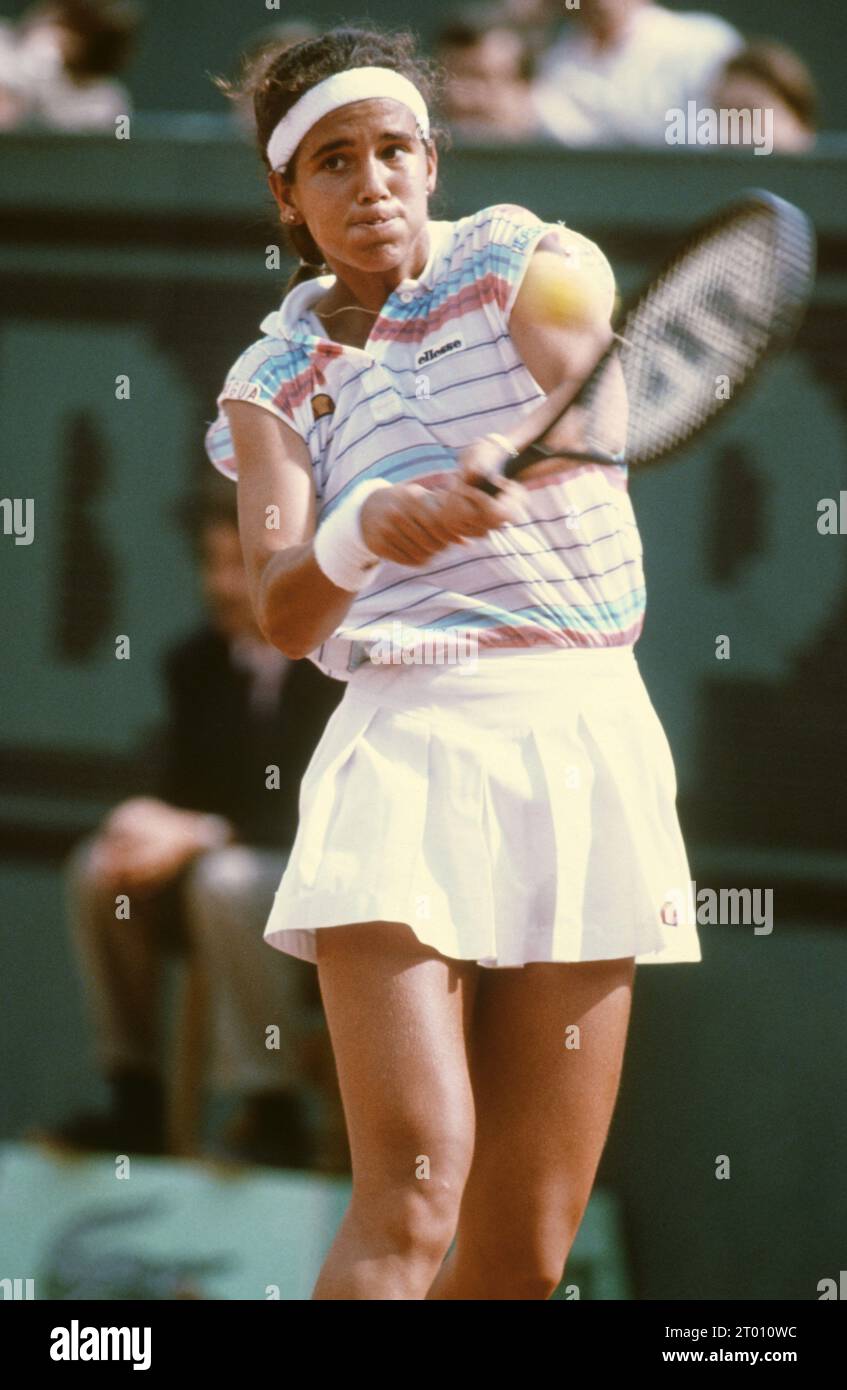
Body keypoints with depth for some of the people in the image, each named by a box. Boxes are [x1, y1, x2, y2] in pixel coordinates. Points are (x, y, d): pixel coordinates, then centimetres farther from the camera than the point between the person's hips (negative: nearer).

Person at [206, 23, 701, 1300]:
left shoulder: (534, 264, 7)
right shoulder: (272, 383, 8)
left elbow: (581, 375, -16)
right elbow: (283, 613, -9)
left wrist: (500, 457, -39)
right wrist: (362, 533, -32)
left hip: (589, 736, 1)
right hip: (402, 747, -1)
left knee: (524, 1250, -1)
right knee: (410, 1200, -19)